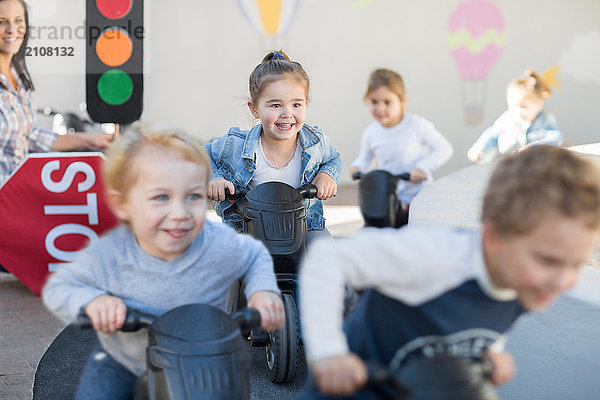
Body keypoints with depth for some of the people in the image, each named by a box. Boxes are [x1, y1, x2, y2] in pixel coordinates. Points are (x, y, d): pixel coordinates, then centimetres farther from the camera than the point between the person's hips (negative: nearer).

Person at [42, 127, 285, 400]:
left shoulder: (221, 245, -24)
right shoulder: (107, 257, -28)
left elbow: (256, 256, -1)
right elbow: (57, 287, -12)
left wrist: (263, 291, -21)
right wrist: (91, 301, -33)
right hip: (122, 364, -1)